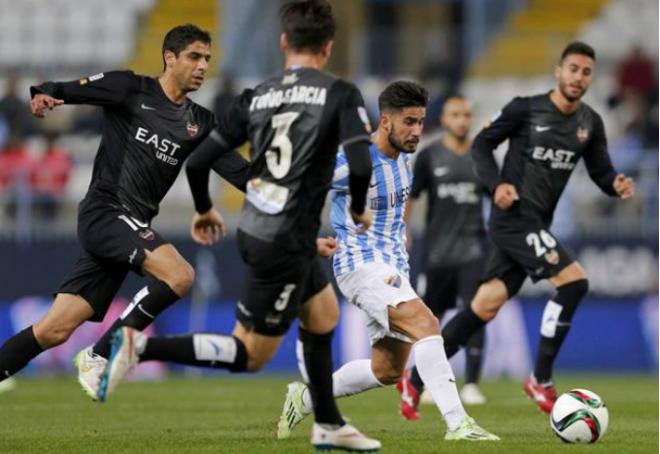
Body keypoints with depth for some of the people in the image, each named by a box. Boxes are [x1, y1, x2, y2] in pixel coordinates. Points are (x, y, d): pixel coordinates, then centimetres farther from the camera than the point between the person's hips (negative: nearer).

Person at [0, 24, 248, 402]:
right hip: (104, 211, -6)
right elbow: (69, 90, -5)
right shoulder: (130, 89, -1)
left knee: (54, 331, 1)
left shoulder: (199, 123, 13)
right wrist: (44, 94, -27)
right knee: (180, 275, -24)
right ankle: (100, 355, -13)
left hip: (133, 228, 6)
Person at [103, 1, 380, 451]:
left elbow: (198, 162, 2)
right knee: (251, 354, 1)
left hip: (254, 229, 7)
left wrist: (205, 210, 21)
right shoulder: (340, 94, -10)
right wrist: (358, 211, 0)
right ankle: (142, 347, -13)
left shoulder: (255, 97, 4)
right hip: (286, 244, -7)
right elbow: (360, 165, -21)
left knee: (324, 315, 25)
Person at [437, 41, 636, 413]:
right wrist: (496, 184, -16)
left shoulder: (590, 124, 8)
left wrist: (617, 185, -12)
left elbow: (601, 171, 11)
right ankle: (541, 380, -10)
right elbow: (482, 144, -1)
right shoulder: (525, 109, -8)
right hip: (514, 217, -7)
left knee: (487, 305, 8)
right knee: (574, 281, -19)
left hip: (537, 225, 7)